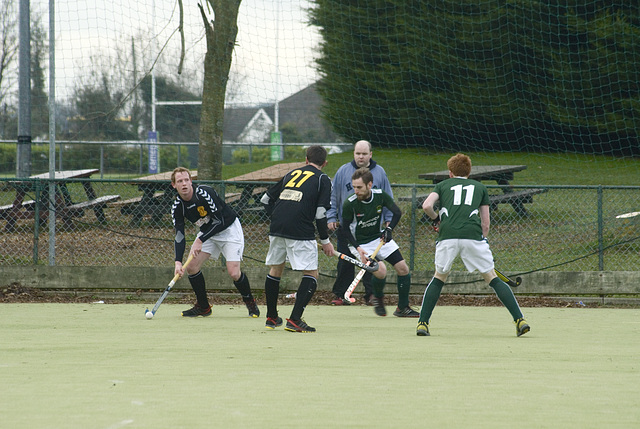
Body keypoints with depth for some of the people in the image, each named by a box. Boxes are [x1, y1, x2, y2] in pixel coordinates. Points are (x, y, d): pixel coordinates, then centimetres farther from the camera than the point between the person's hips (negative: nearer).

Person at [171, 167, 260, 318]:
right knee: (191, 267, -7)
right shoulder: (177, 207, -12)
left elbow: (219, 222, -26)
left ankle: (250, 302, 9)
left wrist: (200, 241, -28)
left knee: (233, 273, -19)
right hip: (207, 232, 6)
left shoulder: (204, 193, -30)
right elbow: (179, 236, -14)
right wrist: (178, 262, -28)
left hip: (229, 228, -6)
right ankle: (203, 307, 12)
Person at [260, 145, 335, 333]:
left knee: (275, 269, 23)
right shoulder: (322, 179, 5)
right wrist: (325, 241, 2)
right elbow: (320, 213, -5)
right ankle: (295, 320, -12)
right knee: (311, 275, 1)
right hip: (301, 231, -6)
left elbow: (266, 198, 22)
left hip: (277, 227, 6)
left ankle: (271, 318, 31)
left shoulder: (291, 174, 21)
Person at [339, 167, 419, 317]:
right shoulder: (350, 204, -22)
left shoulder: (380, 196, -15)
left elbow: (397, 212, -7)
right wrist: (358, 248, -23)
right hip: (360, 243, -4)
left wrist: (388, 229, -24)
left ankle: (402, 308, 13)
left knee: (403, 268, -2)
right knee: (380, 271, -25)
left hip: (380, 237, 4)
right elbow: (345, 229, -12)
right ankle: (378, 298, 8)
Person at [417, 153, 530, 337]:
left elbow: (427, 206, 6)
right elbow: (485, 222, 19)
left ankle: (422, 323, 12)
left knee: (439, 278, 19)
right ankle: (519, 320, -3)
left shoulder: (443, 185, 22)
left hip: (447, 234, 0)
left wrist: (436, 219, 25)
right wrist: (483, 240, 29)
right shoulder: (480, 187, 25)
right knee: (492, 278, 6)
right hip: (473, 235, 0)